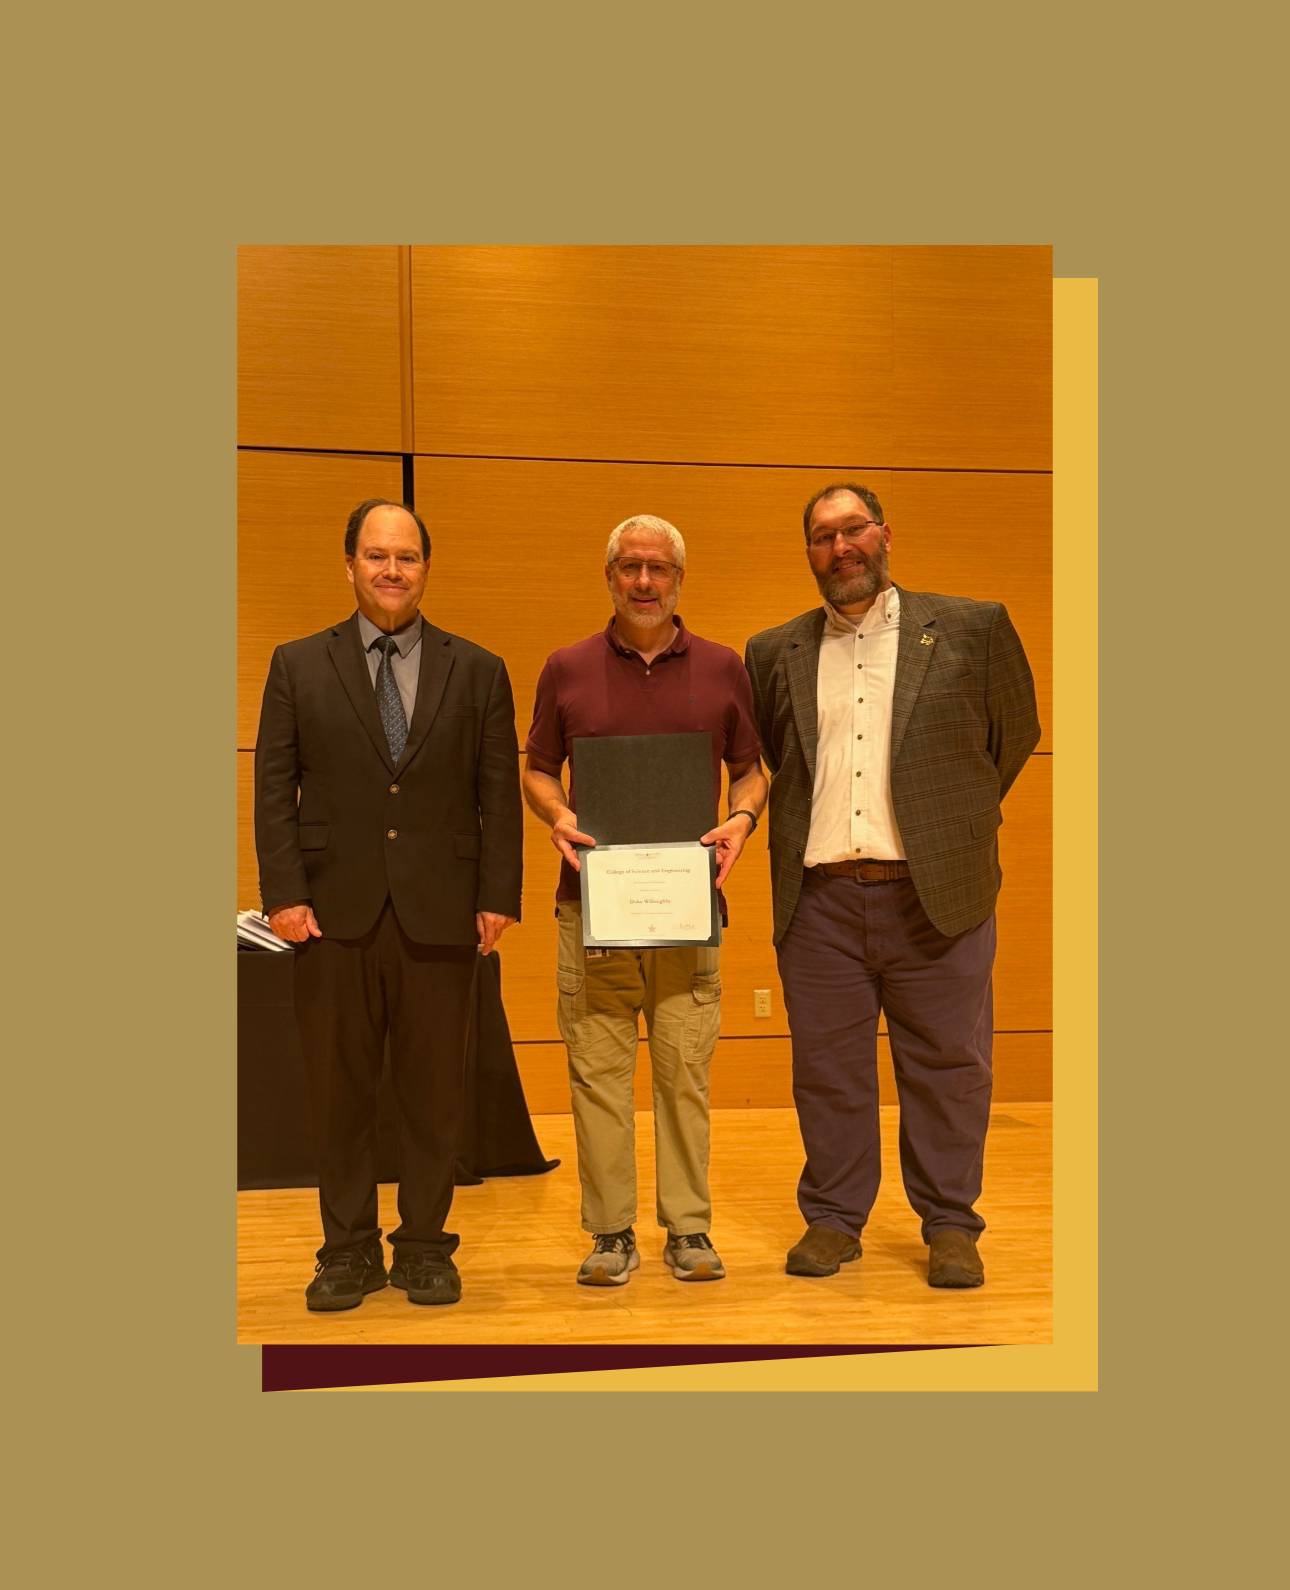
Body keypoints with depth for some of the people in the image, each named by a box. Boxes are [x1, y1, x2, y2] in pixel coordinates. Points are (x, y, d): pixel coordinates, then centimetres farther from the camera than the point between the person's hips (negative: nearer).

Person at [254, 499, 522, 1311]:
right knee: (340, 1092, 8)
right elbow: (274, 789, 4)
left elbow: (500, 794, 4)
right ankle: (348, 1251, 22)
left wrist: (498, 897, -4)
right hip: (336, 914, 0)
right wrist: (284, 893, -6)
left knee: (435, 1092, 7)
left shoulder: (478, 671, 7)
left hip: (440, 915, 0)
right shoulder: (299, 666, 7)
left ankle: (425, 1247, 22)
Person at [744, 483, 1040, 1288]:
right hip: (819, 899, 2)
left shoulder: (971, 628, 4)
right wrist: (800, 831, 12)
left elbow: (1018, 731, 13)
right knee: (827, 1071, 8)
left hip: (936, 894, -2)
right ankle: (833, 1220, 22)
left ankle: (951, 1225, 20)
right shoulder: (775, 653, 10)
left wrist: (958, 822, 13)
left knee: (947, 1068, 5)